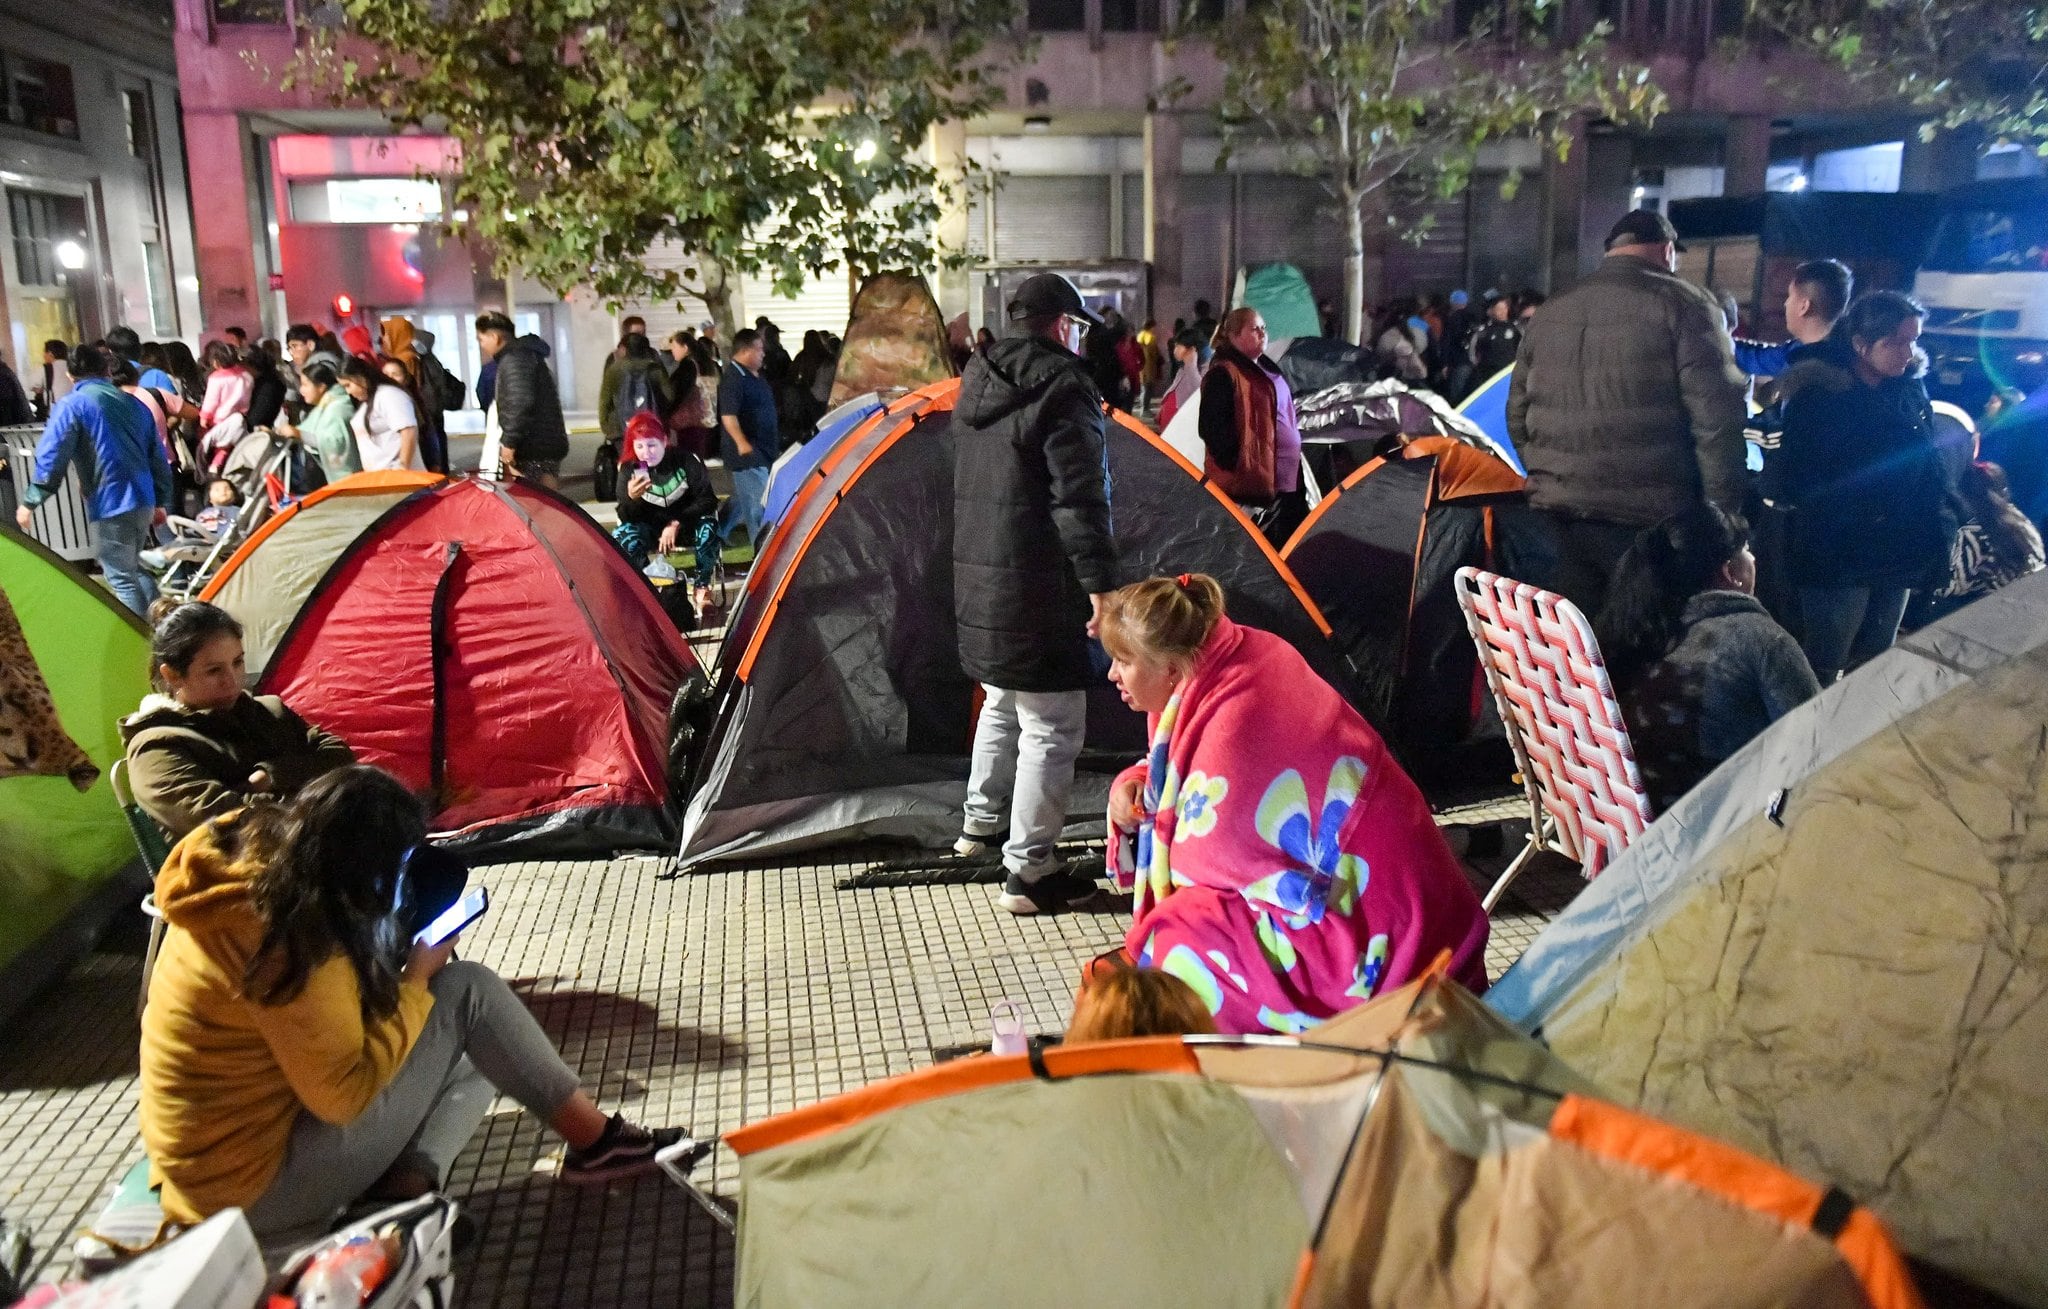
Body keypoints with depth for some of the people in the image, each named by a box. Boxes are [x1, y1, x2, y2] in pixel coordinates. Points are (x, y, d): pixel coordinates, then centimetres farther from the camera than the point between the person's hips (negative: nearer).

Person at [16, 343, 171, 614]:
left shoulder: (71, 406, -3)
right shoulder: (134, 403, 15)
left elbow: (50, 459, -10)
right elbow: (158, 456, 16)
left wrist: (30, 501, -2)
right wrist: (162, 501, 22)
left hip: (110, 504, -6)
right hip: (143, 502, 6)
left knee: (121, 578, 2)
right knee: (132, 568, 22)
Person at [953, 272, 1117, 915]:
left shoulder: (977, 384, 12)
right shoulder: (1063, 387, -14)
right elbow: (1080, 498, -21)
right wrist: (1100, 581, -21)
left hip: (977, 582, 9)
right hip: (1038, 590, -9)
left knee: (1002, 704, 26)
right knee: (1051, 728, -1)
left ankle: (980, 824, 41)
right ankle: (1028, 872, 5)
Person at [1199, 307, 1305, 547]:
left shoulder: (1266, 368, 17)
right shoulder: (1223, 375, -14)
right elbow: (1214, 429, -20)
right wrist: (1239, 466, -21)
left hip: (1284, 480, 10)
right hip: (1247, 484, -10)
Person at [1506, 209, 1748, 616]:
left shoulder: (1547, 316, 16)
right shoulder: (1683, 304, -2)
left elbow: (1519, 419, 20)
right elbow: (1716, 420, -10)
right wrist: (1722, 512, -5)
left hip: (1557, 514, 5)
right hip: (1648, 516, -5)